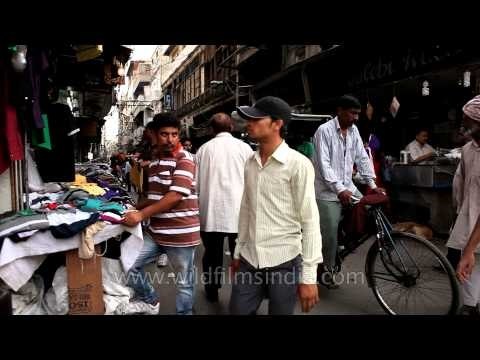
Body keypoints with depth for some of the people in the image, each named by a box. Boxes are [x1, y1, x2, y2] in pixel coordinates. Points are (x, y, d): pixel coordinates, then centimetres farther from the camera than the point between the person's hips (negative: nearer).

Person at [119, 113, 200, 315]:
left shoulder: (184, 160, -12)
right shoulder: (154, 162, 13)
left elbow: (175, 196, -22)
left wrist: (141, 215, -23)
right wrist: (135, 207, 9)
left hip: (181, 233, -7)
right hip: (156, 231, 7)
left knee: (184, 283, 7)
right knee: (128, 266, 9)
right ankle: (150, 302, 31)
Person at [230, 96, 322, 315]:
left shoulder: (298, 164, -12)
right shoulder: (250, 162, 7)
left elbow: (310, 221, -12)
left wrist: (309, 275, -14)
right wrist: (238, 252, 16)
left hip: (284, 261, -5)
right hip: (249, 260, 5)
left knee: (280, 312, 11)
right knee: (237, 311, 12)